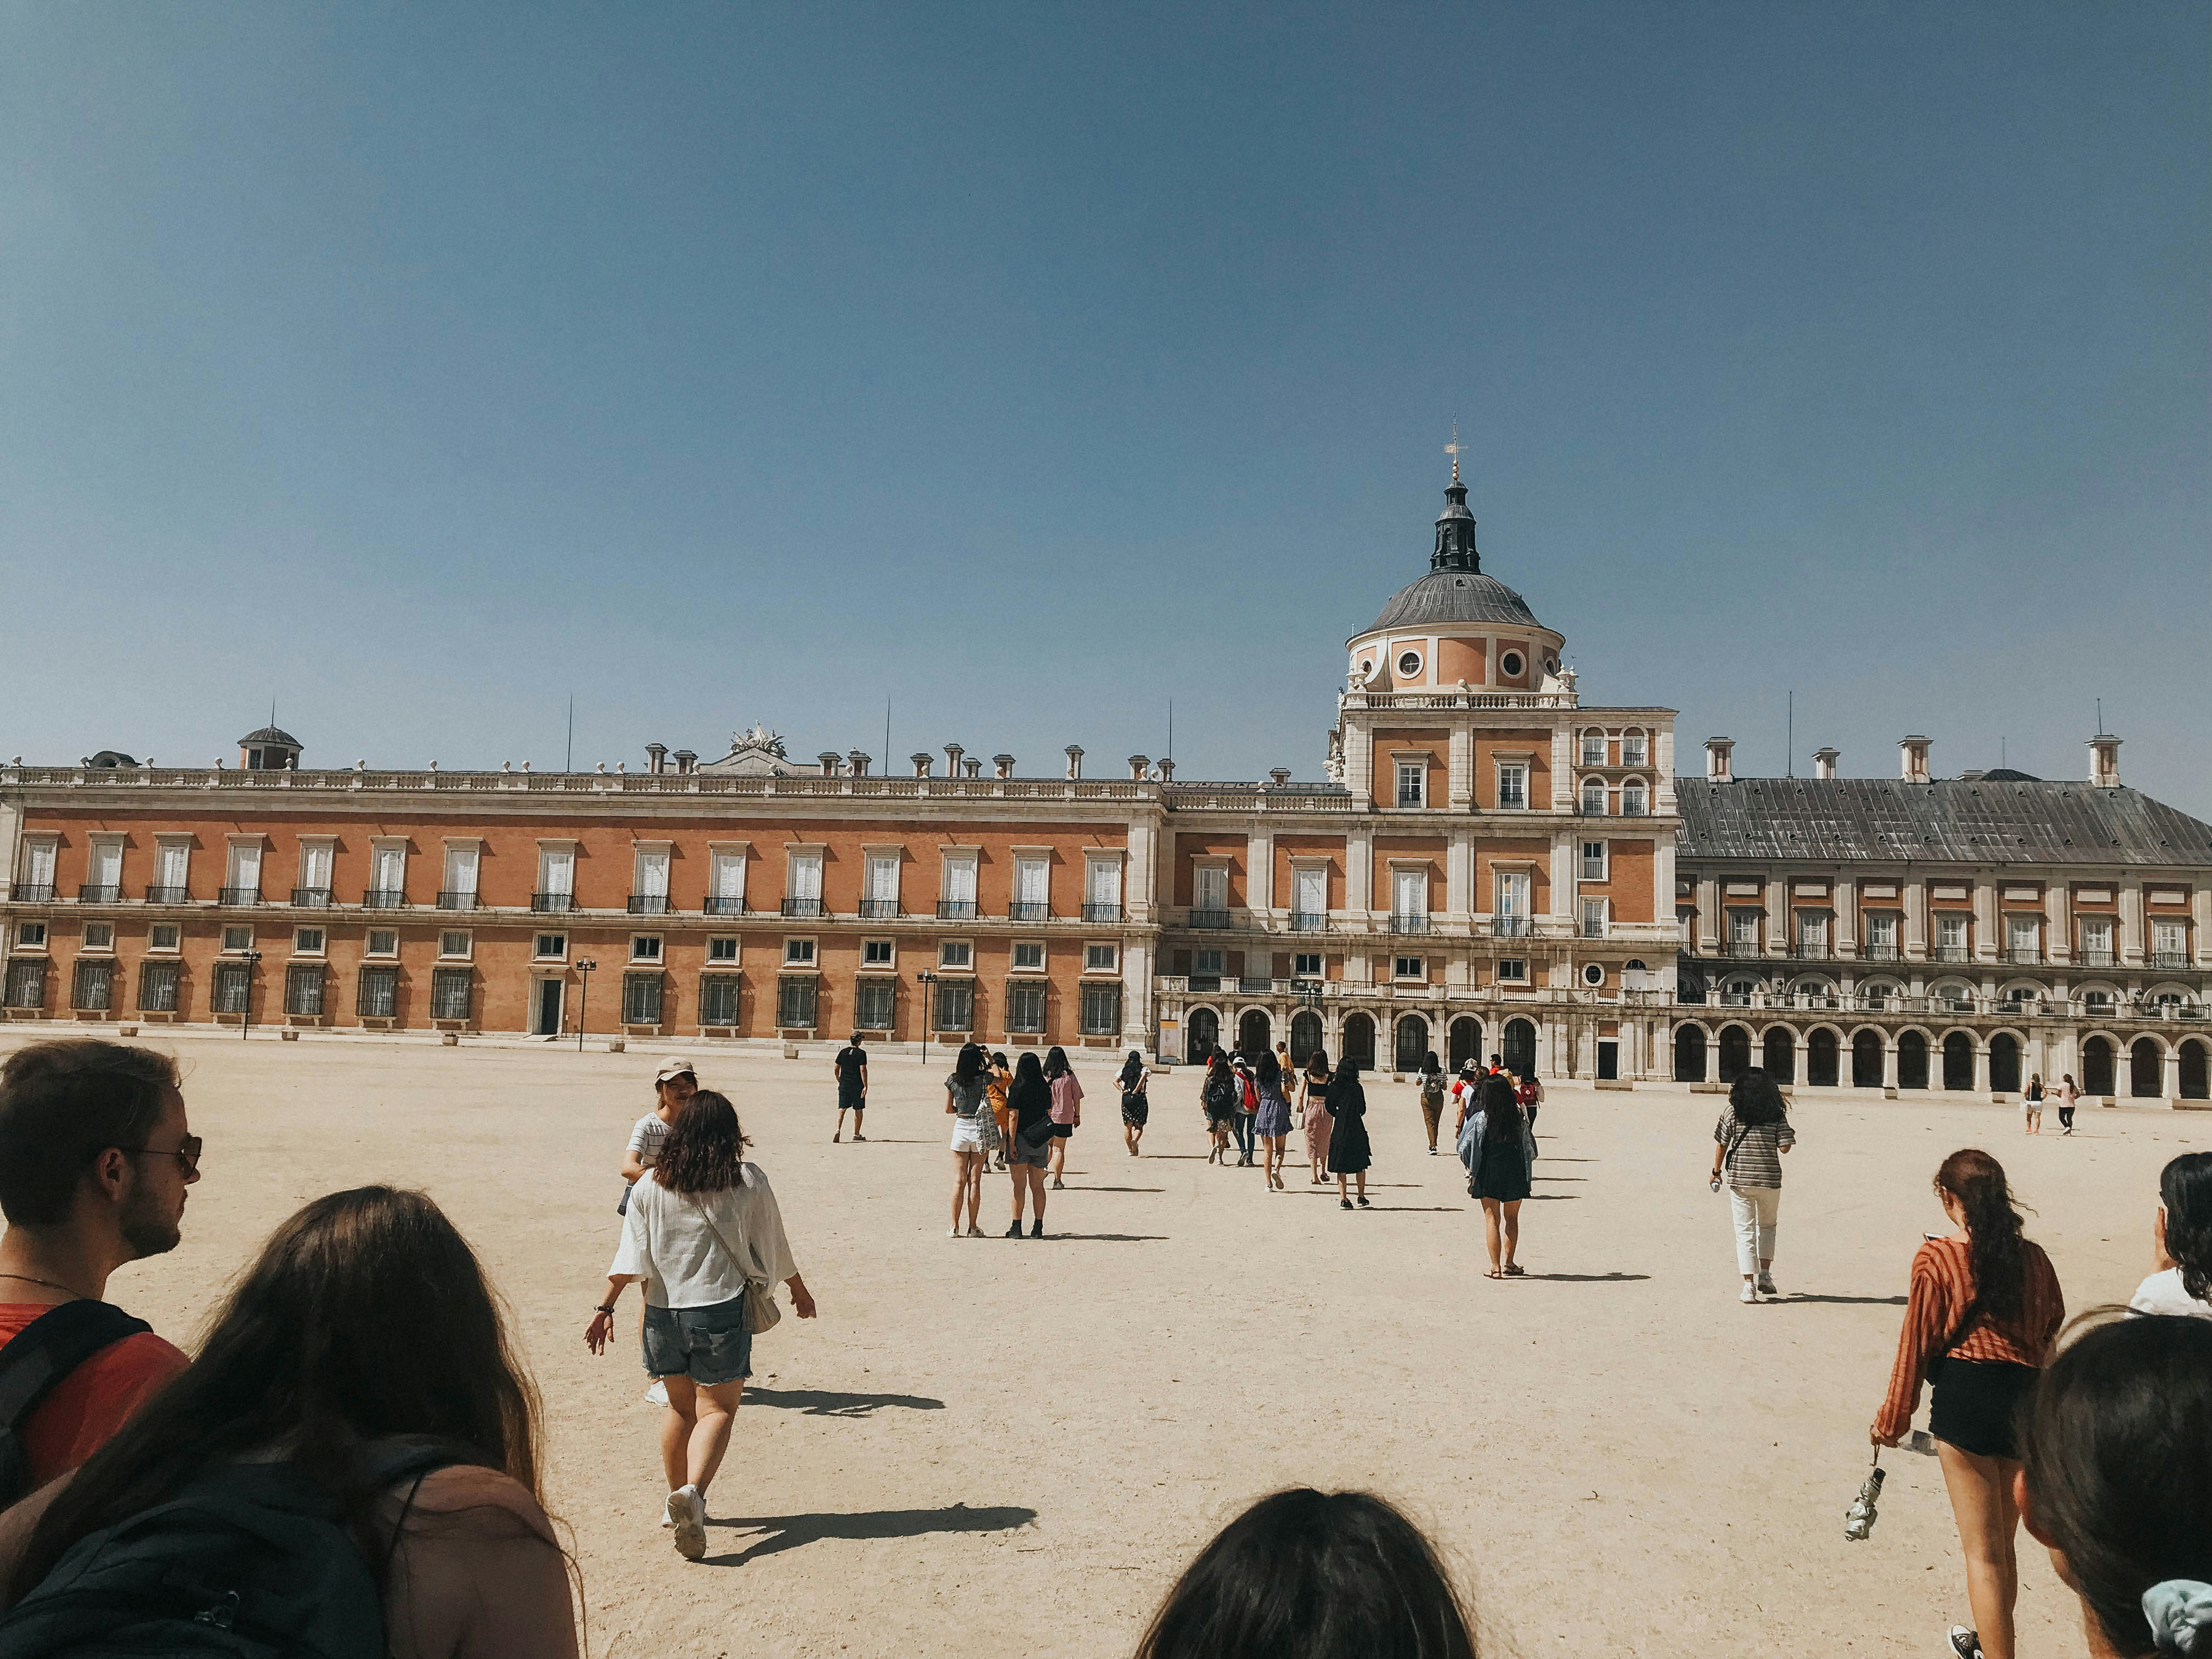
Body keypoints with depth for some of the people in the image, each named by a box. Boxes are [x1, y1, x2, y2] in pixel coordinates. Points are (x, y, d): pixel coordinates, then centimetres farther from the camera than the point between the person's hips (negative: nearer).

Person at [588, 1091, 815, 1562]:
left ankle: (677, 1497, 26)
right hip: (722, 1310, -3)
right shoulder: (748, 1181, -3)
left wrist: (606, 1306, 5)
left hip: (664, 1311, 3)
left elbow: (631, 1254, -1)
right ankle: (693, 1492, -19)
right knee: (717, 1409, 2)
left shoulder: (651, 1185, 2)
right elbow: (774, 1245, 6)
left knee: (680, 1407, 19)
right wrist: (799, 1290, 20)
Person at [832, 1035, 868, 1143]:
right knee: (858, 1110, 10)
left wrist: (839, 1080, 25)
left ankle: (838, 1130, -20)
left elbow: (836, 1068, 9)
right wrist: (866, 1086, -13)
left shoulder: (843, 1052, 5)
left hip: (844, 1084, 3)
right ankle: (856, 1134, 16)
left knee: (842, 1109, 2)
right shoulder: (861, 1053, -9)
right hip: (857, 1085, -3)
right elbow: (863, 1070, -15)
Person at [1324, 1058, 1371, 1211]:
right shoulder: (1357, 1088, -7)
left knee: (1341, 1167, 6)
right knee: (1360, 1166, 13)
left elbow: (1330, 1108, -1)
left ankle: (1343, 1199, 1)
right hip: (1357, 1130, 0)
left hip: (1340, 1130, 0)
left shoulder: (1334, 1087, -5)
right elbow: (1363, 1110, 1)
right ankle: (1362, 1197, 18)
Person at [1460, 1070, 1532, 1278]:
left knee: (1492, 1219, 4)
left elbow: (1468, 1145, -7)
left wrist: (1472, 1171, 7)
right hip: (1515, 1172, 2)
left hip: (1489, 1172, -2)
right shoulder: (1518, 1116, -4)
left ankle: (1495, 1267, 2)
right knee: (1512, 1218, 17)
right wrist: (1526, 1169, 20)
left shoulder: (1481, 1118, -11)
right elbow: (1528, 1146, 5)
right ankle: (1508, 1263, 21)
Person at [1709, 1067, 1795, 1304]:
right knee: (1767, 1225, 24)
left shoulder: (1733, 1112, -2)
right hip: (1769, 1178, 1)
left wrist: (1717, 1171, 13)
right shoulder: (1777, 1114, -1)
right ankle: (1765, 1274, 16)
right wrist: (1777, 1136, 15)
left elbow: (1721, 1145, 0)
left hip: (1739, 1178, -1)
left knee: (1744, 1231, 4)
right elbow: (1784, 1147, -6)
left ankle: (1749, 1285, -1)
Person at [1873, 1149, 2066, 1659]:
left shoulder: (1937, 1259, -10)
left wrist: (1894, 1417, 3)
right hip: (2029, 1401, 6)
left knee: (1983, 1551, 3)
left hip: (1966, 1398, -6)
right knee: (2002, 1543, 23)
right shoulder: (2034, 1258, 4)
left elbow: (1917, 1343, -6)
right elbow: (2053, 1333, 11)